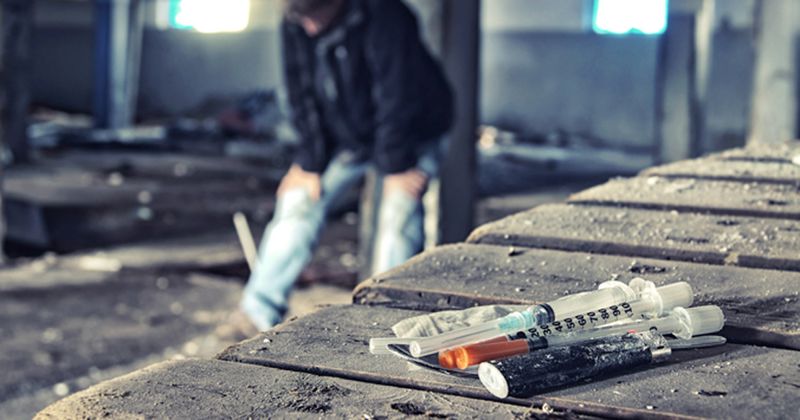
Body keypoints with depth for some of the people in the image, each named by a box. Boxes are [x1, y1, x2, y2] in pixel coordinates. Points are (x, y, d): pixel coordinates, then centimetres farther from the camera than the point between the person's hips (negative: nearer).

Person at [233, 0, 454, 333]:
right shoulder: (294, 27, -14)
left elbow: (396, 100, -29)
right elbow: (304, 99, -8)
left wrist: (397, 169, -27)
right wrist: (309, 164, -11)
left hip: (412, 134, -5)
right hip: (346, 134, 5)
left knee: (399, 210, -22)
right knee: (298, 200, -3)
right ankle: (258, 312, 3)